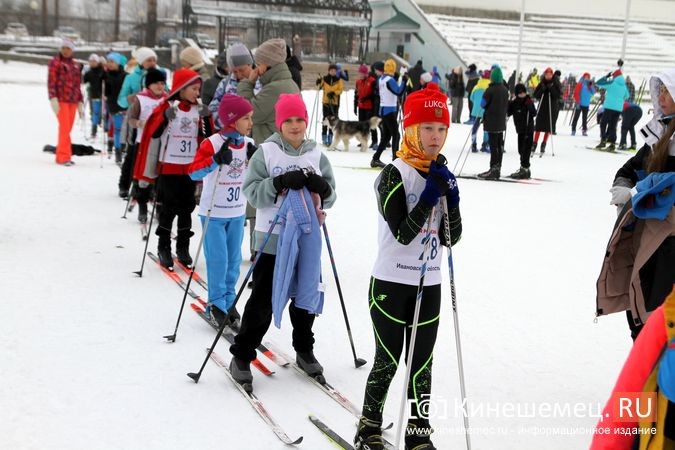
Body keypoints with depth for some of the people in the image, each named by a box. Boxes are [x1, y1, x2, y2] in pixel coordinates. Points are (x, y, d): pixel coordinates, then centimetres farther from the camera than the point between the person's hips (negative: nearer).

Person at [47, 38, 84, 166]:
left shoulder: (76, 65, 16)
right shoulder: (55, 62, 1)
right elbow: (51, 81, -5)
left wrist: (80, 102, 16)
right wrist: (53, 98, -15)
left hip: (73, 100, 5)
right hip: (60, 99, -5)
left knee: (67, 129, 5)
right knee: (64, 127, -13)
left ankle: (60, 156, 12)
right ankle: (64, 157, -12)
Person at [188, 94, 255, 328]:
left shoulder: (249, 144, 2)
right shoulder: (213, 142, -15)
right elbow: (193, 172, -20)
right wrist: (216, 160, -33)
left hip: (238, 212, 6)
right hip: (214, 212, -5)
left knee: (234, 259, 11)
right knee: (218, 259, -3)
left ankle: (228, 300, 23)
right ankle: (216, 304, 9)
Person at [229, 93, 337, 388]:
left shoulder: (317, 155, 5)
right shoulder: (266, 152, -4)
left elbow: (330, 198, 4)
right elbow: (252, 192, -11)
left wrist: (322, 186, -17)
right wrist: (280, 182, -25)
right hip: (273, 239, -3)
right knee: (262, 300, 1)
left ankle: (304, 350, 33)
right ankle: (241, 355, 14)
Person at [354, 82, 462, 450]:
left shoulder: (441, 175, 6)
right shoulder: (393, 175, -12)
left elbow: (452, 238, 3)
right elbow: (402, 233, -20)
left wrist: (451, 200, -11)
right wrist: (429, 197, -23)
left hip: (429, 285, 5)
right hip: (391, 283, -5)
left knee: (422, 365, 12)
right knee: (387, 362, 4)